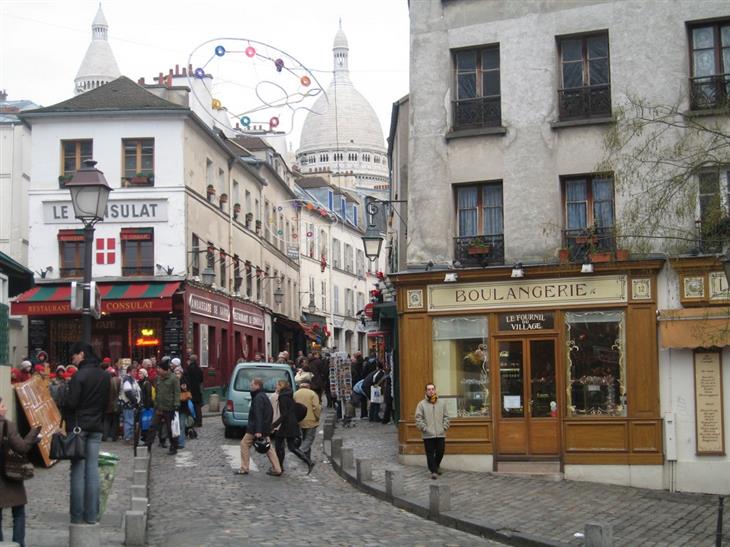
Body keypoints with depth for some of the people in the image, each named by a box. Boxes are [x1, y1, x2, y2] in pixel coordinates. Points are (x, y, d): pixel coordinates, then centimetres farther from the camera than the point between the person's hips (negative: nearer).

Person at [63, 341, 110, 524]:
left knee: (78, 471, -1)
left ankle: (77, 516, 0)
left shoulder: (79, 375, -13)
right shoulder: (106, 376, 7)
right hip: (97, 427, 5)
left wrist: (66, 419, 0)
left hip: (79, 427, -5)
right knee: (93, 469, 6)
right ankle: (91, 515, 6)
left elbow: (71, 403, -15)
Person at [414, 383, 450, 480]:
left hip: (440, 434, 2)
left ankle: (437, 465, 33)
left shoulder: (442, 403, 8)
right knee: (430, 454, -2)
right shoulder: (422, 404, -1)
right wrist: (424, 428, -10)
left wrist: (444, 427, 0)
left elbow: (446, 416, 12)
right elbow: (418, 418, -4)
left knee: (440, 451, 7)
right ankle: (433, 471, 5)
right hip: (428, 435, -2)